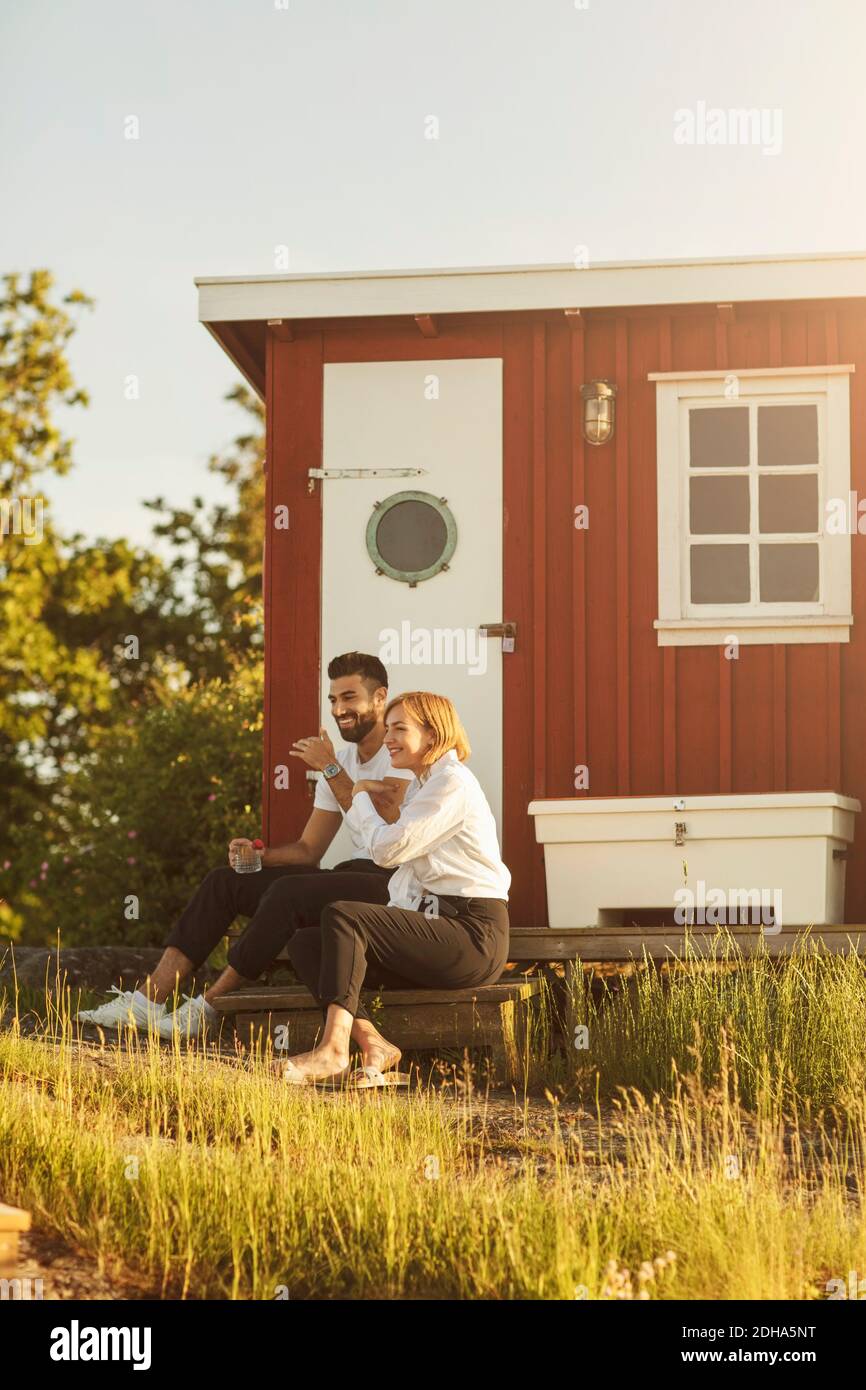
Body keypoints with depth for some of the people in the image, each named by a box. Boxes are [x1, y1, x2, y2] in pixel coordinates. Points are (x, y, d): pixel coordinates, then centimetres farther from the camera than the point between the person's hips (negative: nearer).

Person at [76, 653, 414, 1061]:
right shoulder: (342, 757, 19)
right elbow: (308, 849, 18)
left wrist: (330, 769, -16)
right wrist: (260, 856, -2)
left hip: (391, 883, -9)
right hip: (352, 876, 9)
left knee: (288, 892, -33)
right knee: (223, 882, -4)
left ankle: (209, 1005, -23)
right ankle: (150, 999, -15)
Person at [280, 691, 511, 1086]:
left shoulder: (453, 783, -8)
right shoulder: (421, 787, 23)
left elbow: (387, 848, -13)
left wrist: (361, 798, 3)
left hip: (473, 935, -10)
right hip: (438, 925, 10)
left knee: (342, 915, -24)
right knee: (305, 943, -3)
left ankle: (334, 1048, -32)